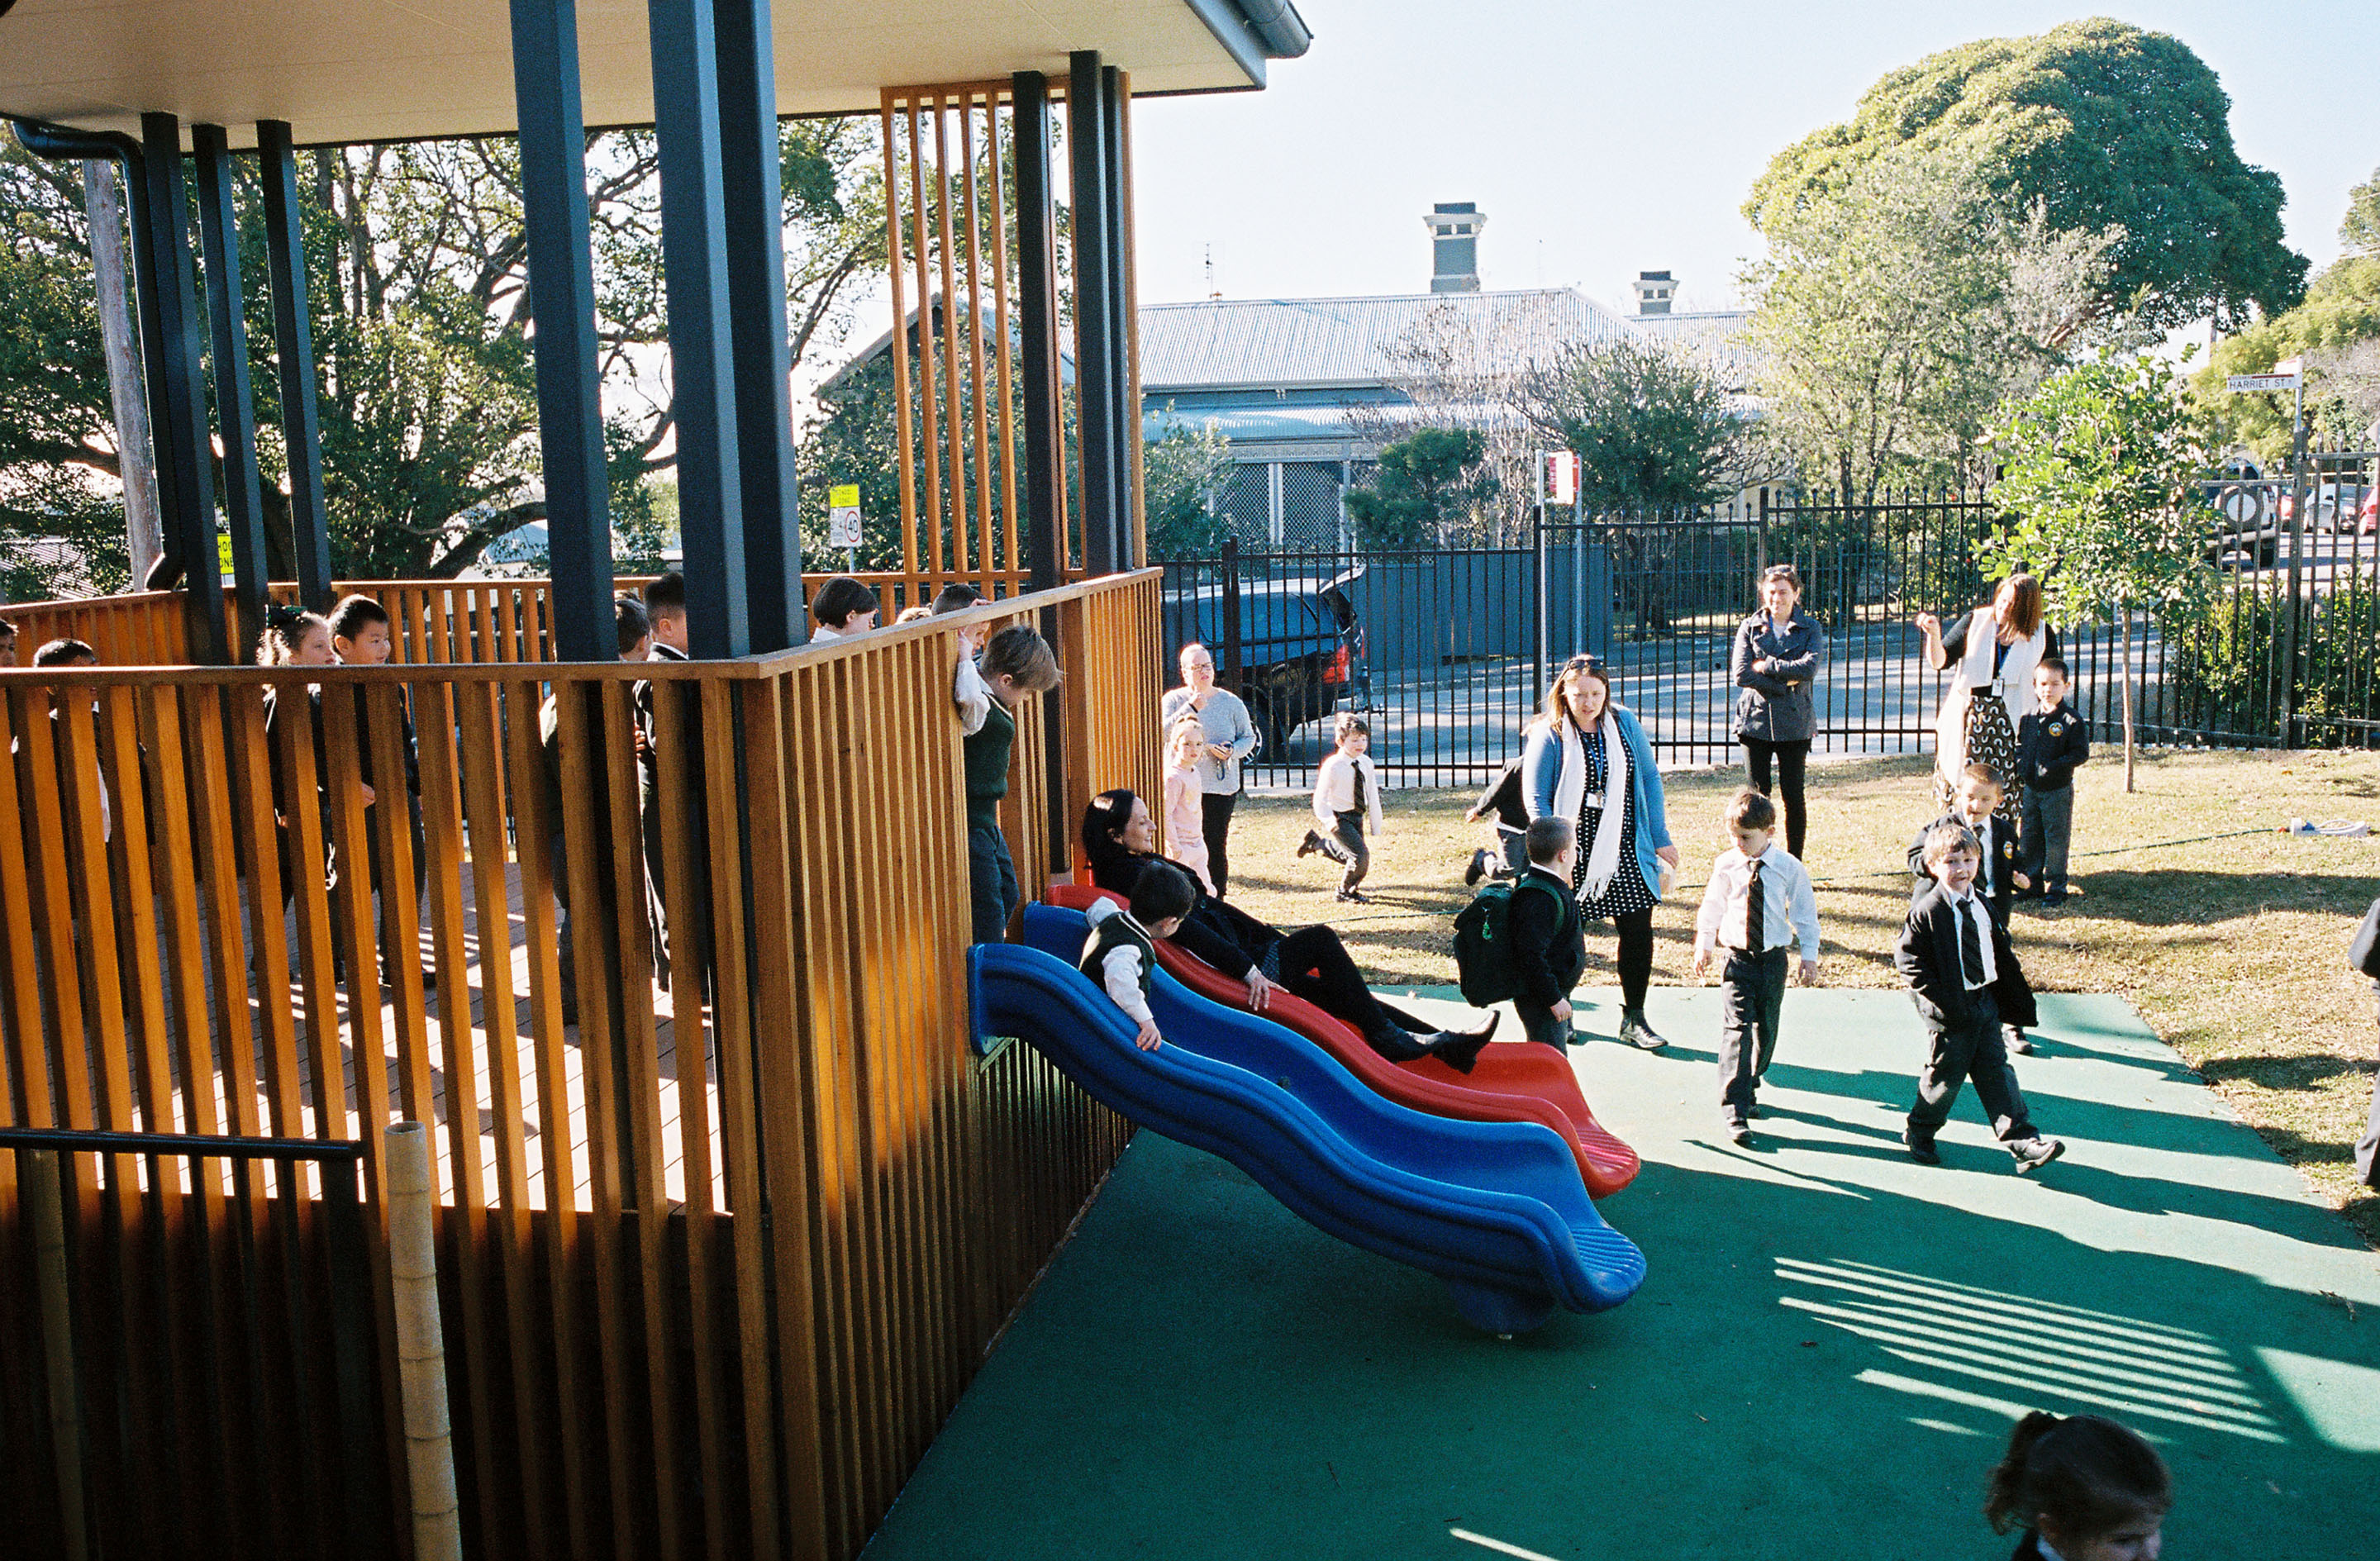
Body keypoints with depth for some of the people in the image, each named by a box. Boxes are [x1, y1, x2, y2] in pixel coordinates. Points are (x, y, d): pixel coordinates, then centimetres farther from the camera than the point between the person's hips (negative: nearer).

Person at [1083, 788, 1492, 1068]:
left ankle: (1442, 1043, 7)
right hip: (1231, 974, -9)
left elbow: (1212, 908, 20)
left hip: (1252, 961, 9)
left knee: (1339, 991, 6)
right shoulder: (1129, 878, -15)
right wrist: (1249, 971, -28)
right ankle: (1384, 1037, 0)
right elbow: (1190, 931, -24)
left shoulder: (1147, 865, 17)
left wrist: (1278, 941, 19)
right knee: (1321, 939, -8)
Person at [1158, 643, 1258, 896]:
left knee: (1217, 847, 0)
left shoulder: (1230, 702, 8)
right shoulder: (1174, 700, 4)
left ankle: (1217, 901, 9)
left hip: (1221, 787, 1)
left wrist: (1231, 751, -8)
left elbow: (1249, 737, 12)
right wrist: (1190, 708, -20)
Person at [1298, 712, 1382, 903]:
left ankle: (1317, 842, 40)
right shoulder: (1332, 766, -19)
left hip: (1357, 816, 7)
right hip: (1339, 817, -7)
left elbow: (1373, 797, 5)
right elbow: (1320, 799, -16)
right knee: (1361, 855, -17)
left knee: (1351, 857, 18)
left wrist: (1376, 829, 6)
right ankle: (1343, 893, 6)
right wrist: (1330, 823, -28)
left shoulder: (1367, 764, -1)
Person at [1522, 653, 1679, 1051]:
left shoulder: (1625, 725, 3)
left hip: (1625, 850, 3)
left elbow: (1649, 780, 9)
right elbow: (1537, 800, -7)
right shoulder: (1548, 735, -7)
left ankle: (1633, 1019, 15)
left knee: (1638, 932, 1)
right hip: (1574, 854, -3)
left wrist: (1660, 838, 7)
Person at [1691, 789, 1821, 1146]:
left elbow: (1805, 910, 5)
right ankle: (1734, 1109, -12)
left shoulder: (1788, 867, -5)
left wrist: (1809, 955, 5)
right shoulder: (1726, 865, -4)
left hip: (1773, 958, 2)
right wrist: (1703, 947, 17)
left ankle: (1750, 1086, 35)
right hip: (1737, 957, -1)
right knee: (1737, 1029, -11)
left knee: (1766, 1028, 11)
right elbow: (1712, 906, 11)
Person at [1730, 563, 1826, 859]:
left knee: (1793, 796, 1)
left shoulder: (1810, 628, 5)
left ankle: (1794, 864, 12)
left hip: (1794, 723, 0)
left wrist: (1766, 665, -11)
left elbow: (1809, 668, -13)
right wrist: (1785, 683, -11)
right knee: (1758, 794, 2)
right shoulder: (1749, 627, 6)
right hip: (1755, 720, 1)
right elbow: (1741, 675, -6)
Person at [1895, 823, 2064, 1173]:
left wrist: (2015, 1000, 13)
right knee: (1944, 1077, 5)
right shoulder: (1926, 912, -15)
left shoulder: (1981, 905, 8)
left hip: (1986, 1004, 6)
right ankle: (1919, 1134, 25)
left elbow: (2000, 948, 19)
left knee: (1997, 1073, 7)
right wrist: (1939, 997, -18)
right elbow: (1907, 958, -13)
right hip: (1951, 1012, -6)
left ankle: (2023, 1140, 7)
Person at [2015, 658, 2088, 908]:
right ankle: (2031, 884, 22)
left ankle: (2055, 887, 13)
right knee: (2028, 837, 11)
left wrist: (2053, 768, -21)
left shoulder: (2071, 719, -10)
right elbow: (2019, 745, 17)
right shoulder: (2028, 718, 6)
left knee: (2056, 839, 2)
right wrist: (2020, 766, 0)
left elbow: (2081, 754, -12)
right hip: (2031, 788, 5)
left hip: (2058, 789, -5)